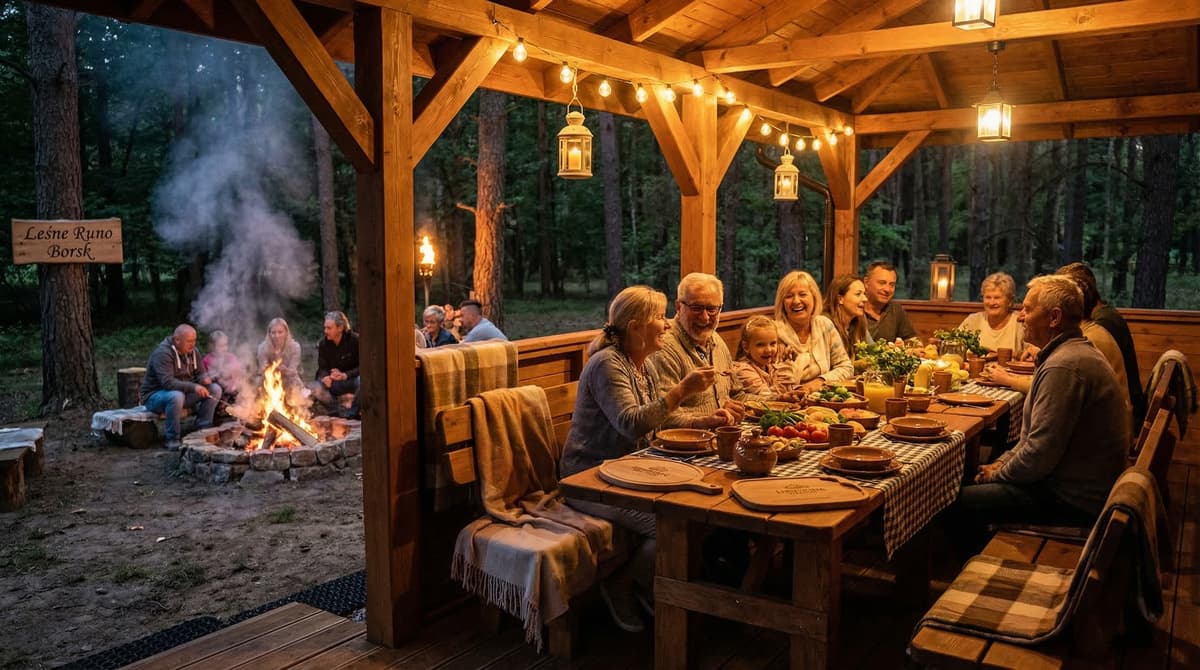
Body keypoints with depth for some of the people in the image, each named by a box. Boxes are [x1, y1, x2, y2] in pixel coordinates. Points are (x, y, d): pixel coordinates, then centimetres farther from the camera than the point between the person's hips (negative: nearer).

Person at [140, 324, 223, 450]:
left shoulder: (191, 351, 2)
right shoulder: (163, 353, -23)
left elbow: (200, 373, 9)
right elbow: (167, 382, -33)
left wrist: (205, 379, -16)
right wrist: (193, 387, -41)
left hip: (184, 392, 8)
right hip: (155, 396, -7)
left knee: (215, 389, -7)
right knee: (176, 396, -41)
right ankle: (172, 440, -25)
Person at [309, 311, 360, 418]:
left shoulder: (355, 340, -13)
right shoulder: (323, 343, -3)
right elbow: (322, 368, -2)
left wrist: (345, 375, -31)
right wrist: (325, 377, -27)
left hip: (352, 379, -3)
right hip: (333, 383, 3)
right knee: (313, 389, -26)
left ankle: (352, 414, -11)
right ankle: (341, 412, -7)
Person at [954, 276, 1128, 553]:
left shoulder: (1064, 366, -25)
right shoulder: (1078, 352, 11)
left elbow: (1040, 455, -26)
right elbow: (1038, 434, 19)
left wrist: (997, 474, -9)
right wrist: (1004, 461, 9)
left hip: (1073, 499, -11)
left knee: (960, 502, -13)